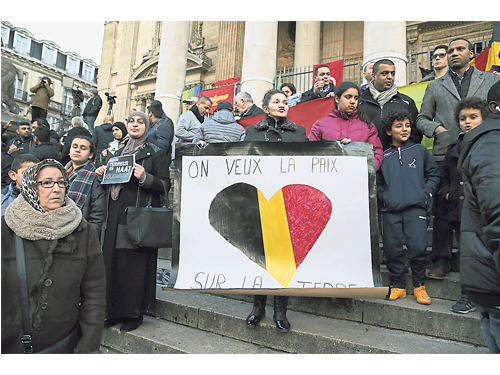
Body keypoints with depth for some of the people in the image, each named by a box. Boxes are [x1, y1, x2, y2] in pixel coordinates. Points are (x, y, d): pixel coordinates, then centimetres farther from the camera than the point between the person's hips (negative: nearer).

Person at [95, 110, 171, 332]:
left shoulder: (156, 153, 3)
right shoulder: (117, 153, 20)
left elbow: (165, 185, -6)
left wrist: (145, 178, -21)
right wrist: (102, 176, 5)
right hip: (115, 217, 5)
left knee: (136, 265, -4)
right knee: (113, 262, 5)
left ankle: (135, 313, 11)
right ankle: (115, 312, 19)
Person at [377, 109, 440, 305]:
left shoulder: (420, 150, 12)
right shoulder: (384, 156, 12)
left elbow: (433, 174, 15)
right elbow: (377, 181, 17)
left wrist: (426, 192, 2)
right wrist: (383, 196, 2)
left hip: (415, 208, -1)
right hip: (391, 210, 1)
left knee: (418, 247, -9)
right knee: (392, 249, 2)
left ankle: (419, 286, 11)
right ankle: (398, 286, 19)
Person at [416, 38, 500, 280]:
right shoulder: (435, 86, 19)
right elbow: (422, 119, 18)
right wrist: (435, 128, -1)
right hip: (445, 155, 0)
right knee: (443, 209, 1)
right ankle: (441, 261, 11)